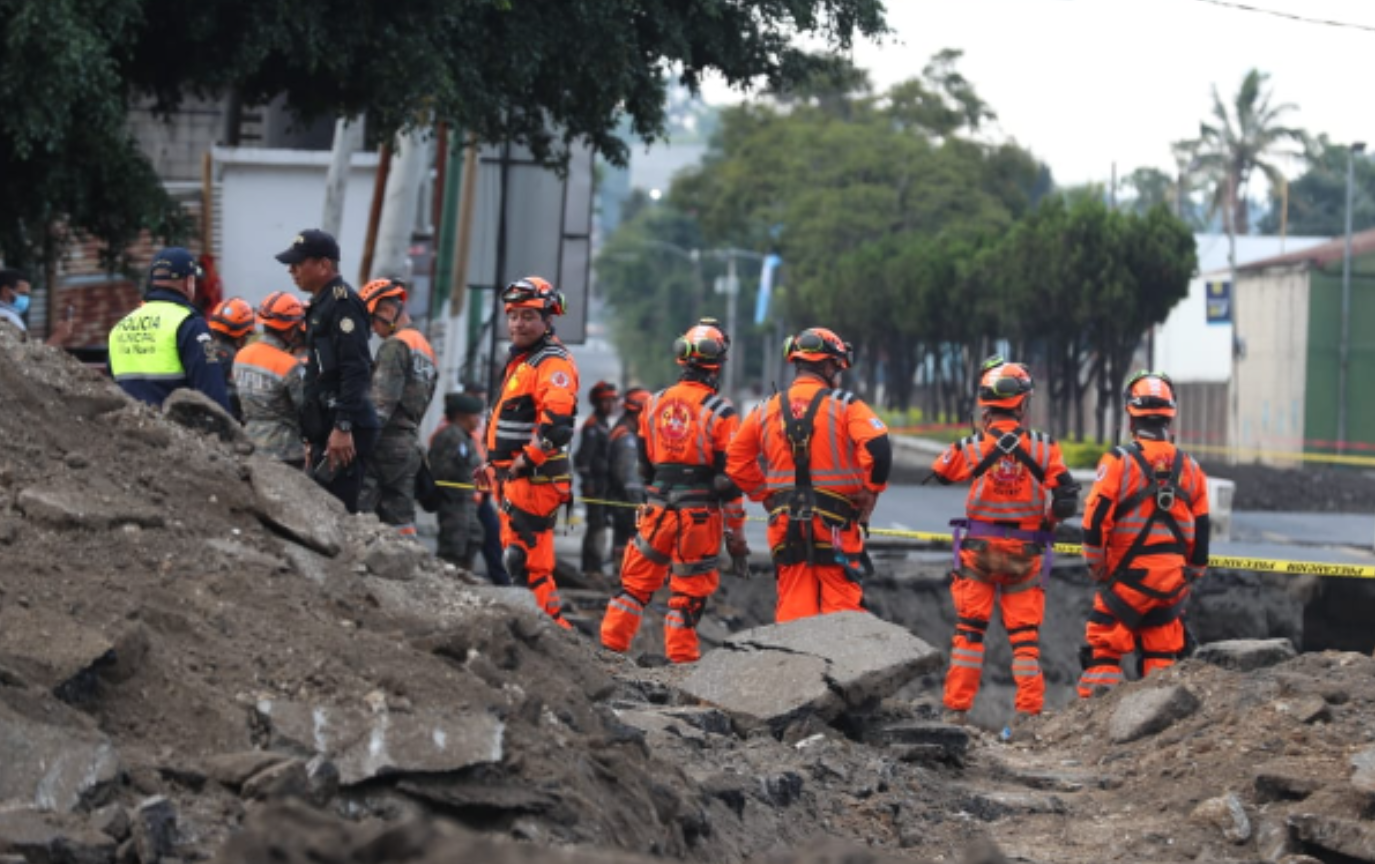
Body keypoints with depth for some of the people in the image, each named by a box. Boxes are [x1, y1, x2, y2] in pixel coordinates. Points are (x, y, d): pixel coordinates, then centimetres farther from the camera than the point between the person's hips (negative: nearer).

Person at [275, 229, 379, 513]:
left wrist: (343, 427, -25)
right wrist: (312, 438, 26)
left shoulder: (343, 302, -10)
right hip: (326, 431, 10)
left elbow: (356, 370, -20)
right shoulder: (321, 305, 23)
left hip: (343, 436, -10)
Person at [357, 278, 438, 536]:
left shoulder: (396, 346, -9)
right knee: (400, 518, 9)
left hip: (386, 444, -9)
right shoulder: (426, 349, 21)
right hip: (411, 443, 9)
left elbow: (382, 403, -17)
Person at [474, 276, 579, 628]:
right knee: (518, 557, 13)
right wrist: (494, 465, 28)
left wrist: (527, 459, -23)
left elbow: (557, 419, -26)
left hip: (535, 479, -11)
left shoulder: (553, 363, -12)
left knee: (526, 560, -15)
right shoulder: (519, 361, 22)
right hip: (513, 478, 11)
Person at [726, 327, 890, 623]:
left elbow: (737, 464, 14)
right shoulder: (844, 405, -4)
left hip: (785, 525, 4)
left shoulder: (766, 410, 10)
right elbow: (878, 448, -17)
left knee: (792, 612, 8)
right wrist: (870, 493, -4)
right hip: (835, 523, -4)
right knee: (841, 611, 0)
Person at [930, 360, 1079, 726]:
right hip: (1025, 553, 0)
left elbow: (940, 471, 11)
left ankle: (956, 706, 5)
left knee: (969, 628, 7)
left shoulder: (972, 447, -8)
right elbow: (1066, 499, -7)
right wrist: (1045, 520, 12)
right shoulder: (1043, 448, -7)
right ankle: (1029, 708, 3)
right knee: (1025, 633, 7)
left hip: (978, 549, 0)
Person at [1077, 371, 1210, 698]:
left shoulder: (1119, 462, -9)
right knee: (1161, 655, 12)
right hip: (1173, 580, 4)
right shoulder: (1190, 468, 6)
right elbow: (1201, 531, 11)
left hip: (1129, 576, -4)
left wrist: (1097, 568, 1)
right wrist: (1191, 577, 21)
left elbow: (1095, 521, -12)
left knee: (1104, 648, 0)